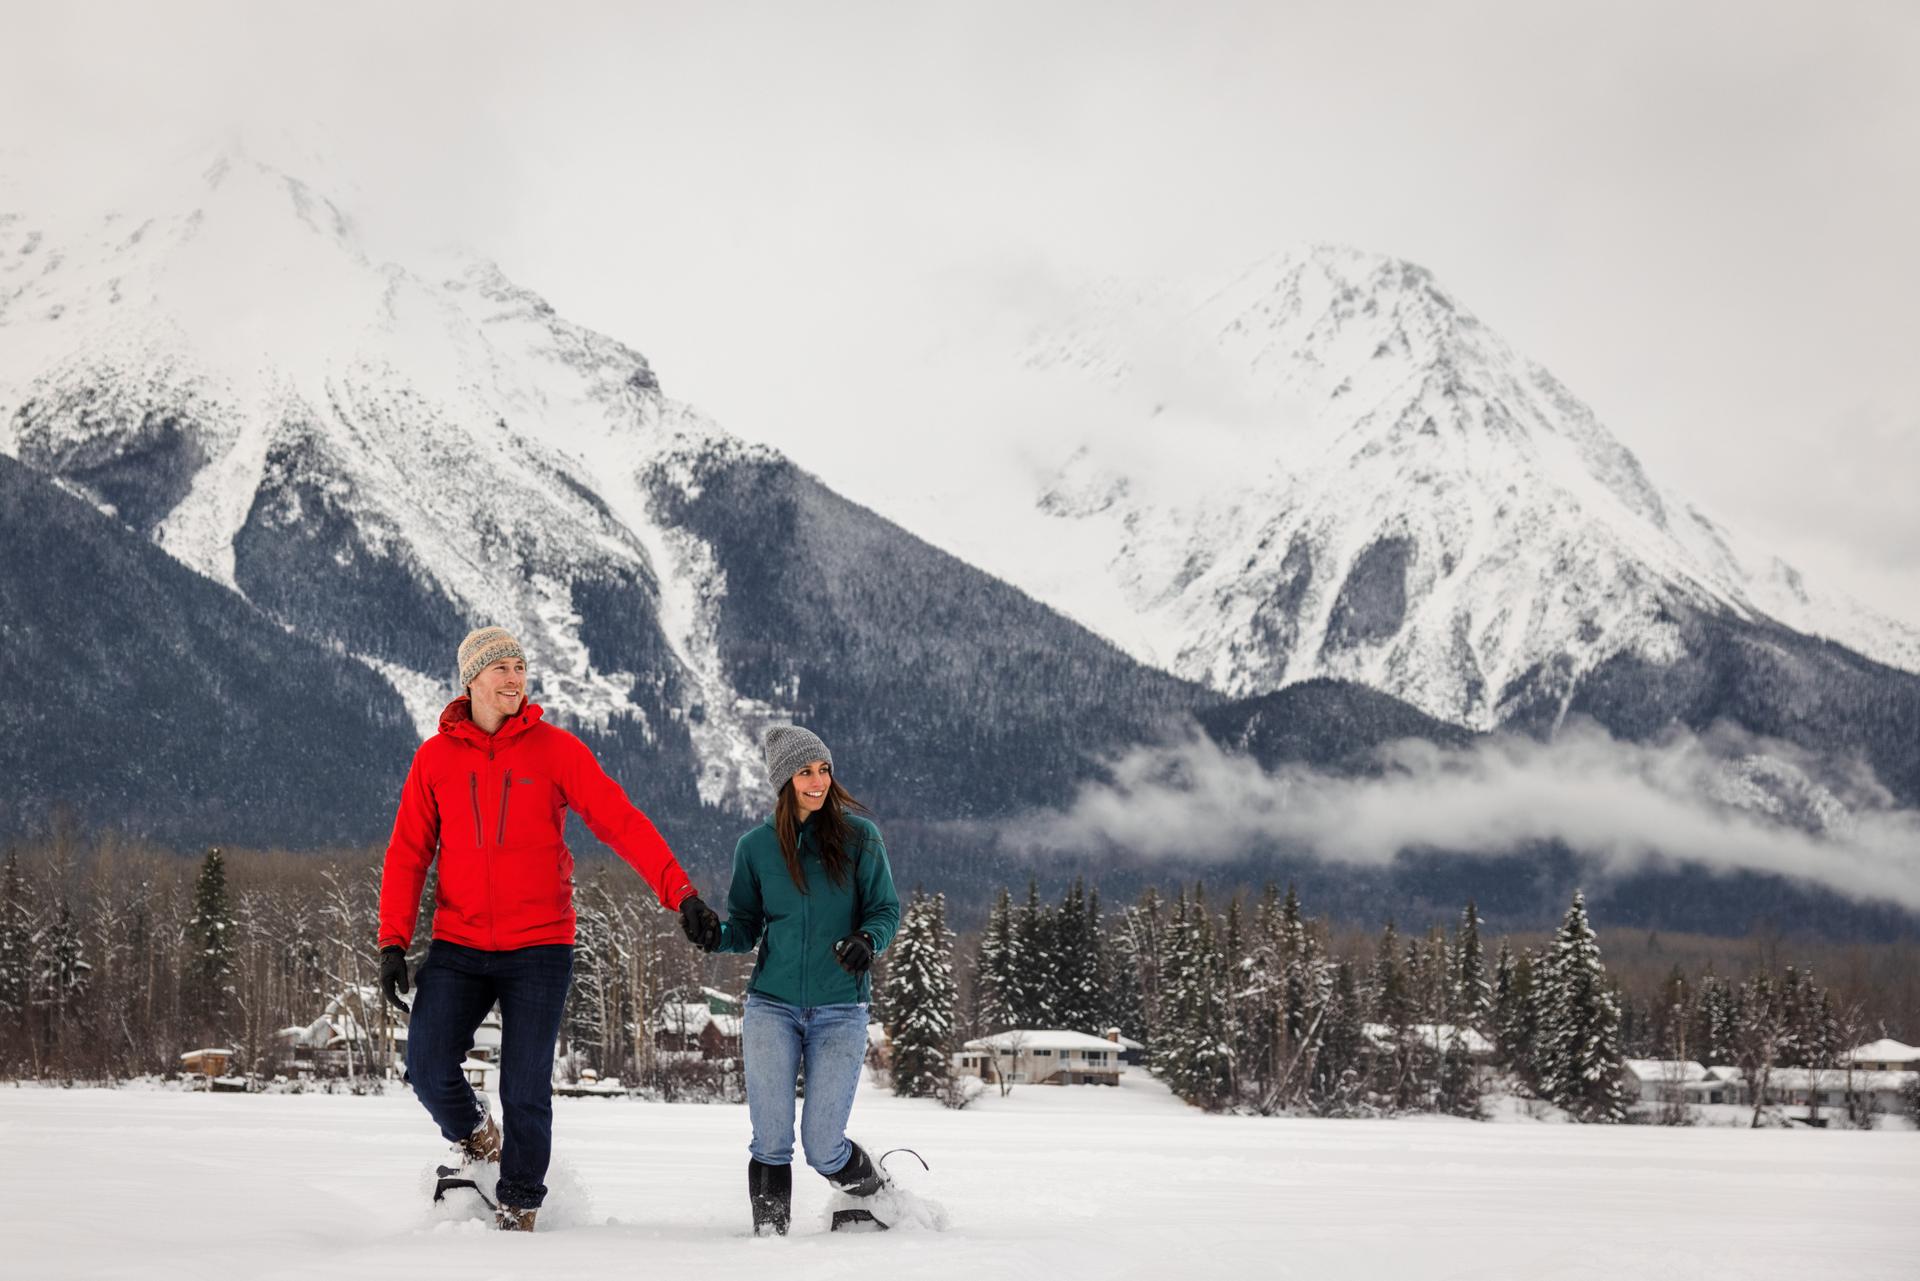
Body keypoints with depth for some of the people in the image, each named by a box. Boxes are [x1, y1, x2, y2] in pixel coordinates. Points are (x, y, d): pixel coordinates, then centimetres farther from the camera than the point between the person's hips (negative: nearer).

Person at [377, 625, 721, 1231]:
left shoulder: (555, 748, -2)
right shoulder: (435, 758, 4)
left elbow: (621, 821, -7)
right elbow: (407, 855, 5)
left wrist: (680, 892, -16)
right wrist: (393, 942, -4)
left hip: (539, 949, -1)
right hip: (457, 948, 2)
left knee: (525, 1092, -1)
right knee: (429, 1071, -8)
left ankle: (519, 1205, 20)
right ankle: (475, 1141, 24)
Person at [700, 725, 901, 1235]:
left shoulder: (859, 836, 0)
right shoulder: (755, 846, 5)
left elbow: (885, 909, 3)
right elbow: (745, 926, 10)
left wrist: (867, 940, -19)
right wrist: (715, 935, -12)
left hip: (840, 1011, -2)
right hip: (770, 1007, 2)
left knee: (822, 1146, -3)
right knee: (771, 1142, -3)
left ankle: (876, 1197, 26)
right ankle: (768, 1233, 15)